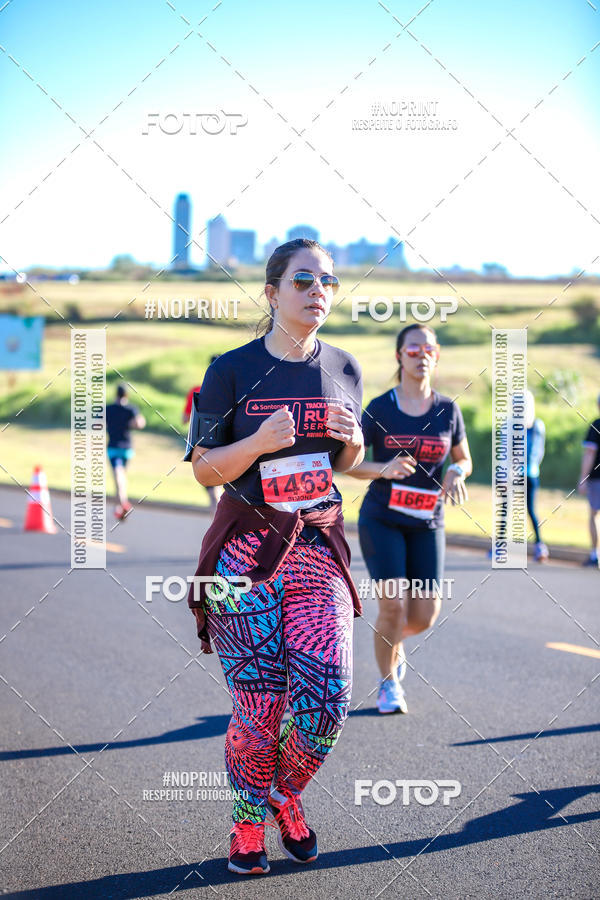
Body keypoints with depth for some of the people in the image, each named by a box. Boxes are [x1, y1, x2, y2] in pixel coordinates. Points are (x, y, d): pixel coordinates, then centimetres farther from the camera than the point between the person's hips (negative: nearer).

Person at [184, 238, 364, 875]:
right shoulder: (232, 370, -4)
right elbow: (204, 467, -3)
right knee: (260, 707, -5)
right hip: (248, 552, -3)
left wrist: (354, 440, -3)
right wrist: (261, 442, -20)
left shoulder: (343, 369, 8)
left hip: (320, 549, 3)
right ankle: (248, 820, 19)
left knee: (327, 697, -8)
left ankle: (287, 796, 21)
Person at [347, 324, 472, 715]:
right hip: (381, 520, -2)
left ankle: (393, 642, 33)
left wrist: (456, 473, -11)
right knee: (394, 603, -15)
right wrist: (385, 469, -22)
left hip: (427, 524, 2)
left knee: (425, 615, -4)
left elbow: (465, 460, 13)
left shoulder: (448, 410, 2)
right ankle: (389, 684, 9)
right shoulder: (379, 408, -5)